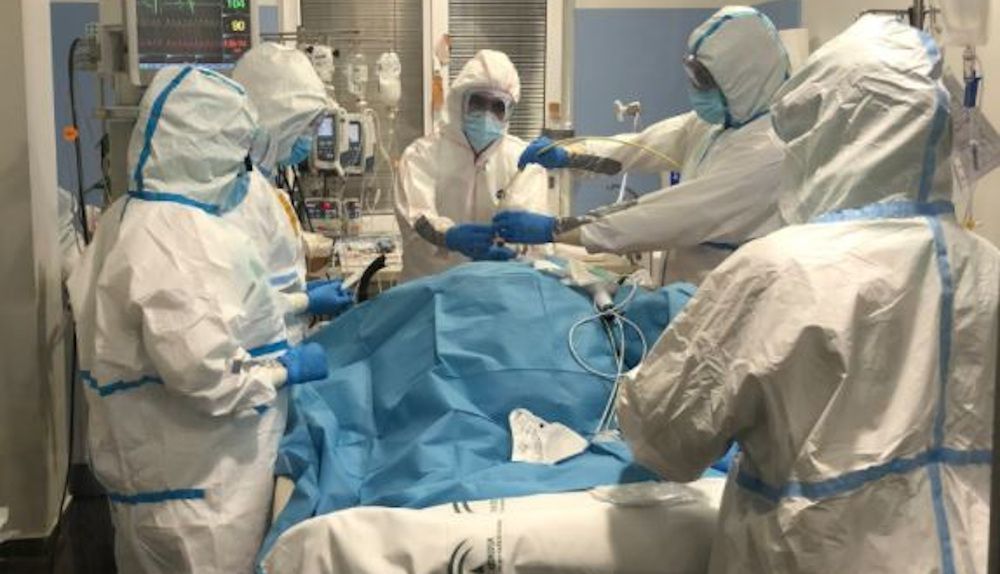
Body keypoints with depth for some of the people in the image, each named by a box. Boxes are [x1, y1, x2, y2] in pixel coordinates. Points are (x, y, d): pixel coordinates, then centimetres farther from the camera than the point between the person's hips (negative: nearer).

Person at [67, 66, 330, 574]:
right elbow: (205, 375, -31)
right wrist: (290, 369, -15)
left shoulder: (133, 217, 9)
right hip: (196, 489, -10)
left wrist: (303, 300, 17)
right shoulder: (181, 239, -24)